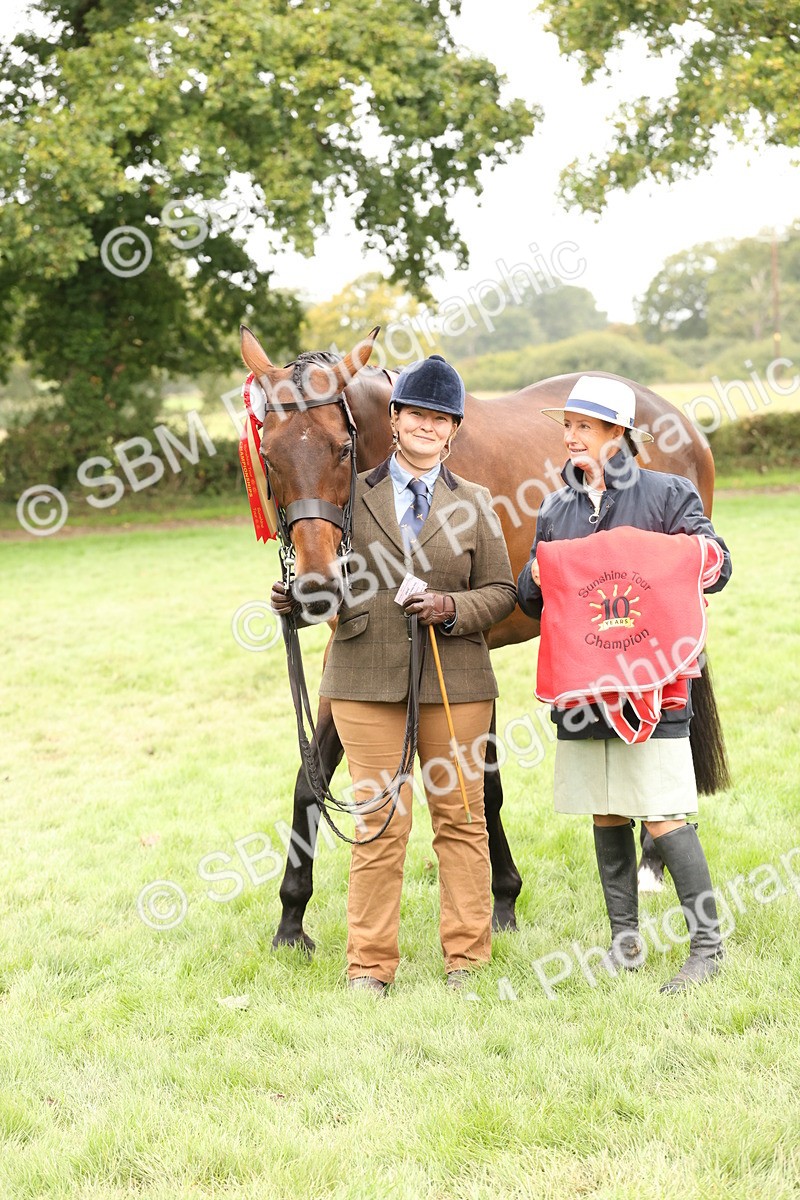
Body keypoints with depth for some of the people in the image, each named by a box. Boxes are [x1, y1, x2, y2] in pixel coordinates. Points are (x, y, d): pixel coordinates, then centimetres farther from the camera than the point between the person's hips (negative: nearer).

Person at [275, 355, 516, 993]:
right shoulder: (352, 494, 6)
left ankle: (466, 958, 18)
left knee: (460, 815, 7)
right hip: (367, 680, -1)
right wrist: (296, 599, -11)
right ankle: (370, 965, 9)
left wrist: (451, 609, -13)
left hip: (454, 681, 1)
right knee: (380, 821, 0)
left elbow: (502, 592, 6)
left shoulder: (473, 503, 7)